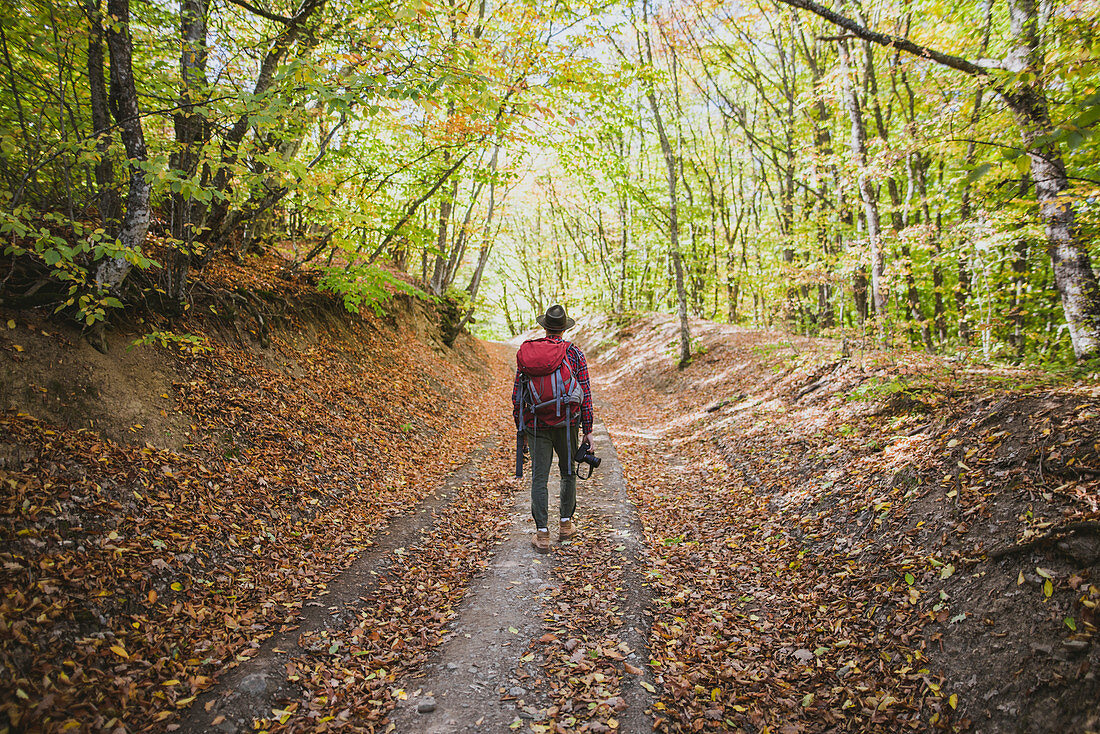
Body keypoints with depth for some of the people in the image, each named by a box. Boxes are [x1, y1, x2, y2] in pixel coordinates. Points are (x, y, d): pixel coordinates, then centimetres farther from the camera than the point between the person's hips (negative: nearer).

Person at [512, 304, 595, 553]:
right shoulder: (575, 354, -2)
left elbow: (517, 394, 1)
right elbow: (585, 394, -4)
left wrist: (520, 427, 10)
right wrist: (588, 430, 1)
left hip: (536, 425, 0)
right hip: (566, 424, 0)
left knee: (539, 477, 3)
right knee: (568, 472, 19)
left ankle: (542, 534, 0)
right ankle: (566, 524, 27)